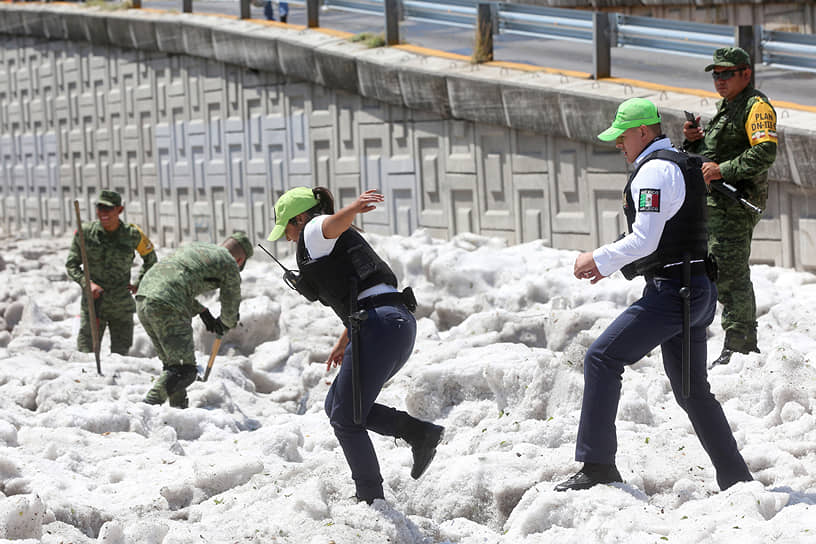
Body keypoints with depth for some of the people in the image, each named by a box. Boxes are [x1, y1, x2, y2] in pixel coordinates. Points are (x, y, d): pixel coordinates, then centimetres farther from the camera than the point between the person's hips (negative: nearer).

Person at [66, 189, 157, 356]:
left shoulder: (133, 235, -4)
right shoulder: (85, 232, -5)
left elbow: (150, 259, 16)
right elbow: (71, 264, 1)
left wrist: (139, 284, 8)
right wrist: (87, 283, -16)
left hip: (122, 306, 1)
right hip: (92, 303, -1)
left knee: (120, 355, 4)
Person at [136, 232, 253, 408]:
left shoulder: (194, 246, 29)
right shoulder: (230, 265, 9)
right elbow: (230, 306, 19)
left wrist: (203, 312, 34)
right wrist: (226, 324, 41)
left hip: (144, 296, 8)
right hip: (167, 307, -8)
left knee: (171, 363, 19)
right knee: (185, 370, -6)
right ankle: (149, 406, -19)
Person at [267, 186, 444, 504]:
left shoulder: (314, 232, 3)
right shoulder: (340, 243, 31)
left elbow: (335, 222, -22)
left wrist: (355, 207, -46)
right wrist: (344, 343, 44)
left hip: (379, 326, -10)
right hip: (401, 323, 10)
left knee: (345, 419, 3)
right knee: (336, 406, 19)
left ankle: (371, 500, 9)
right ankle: (420, 433, 9)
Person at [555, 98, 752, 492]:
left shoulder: (654, 170, -11)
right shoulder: (682, 166, 20)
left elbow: (644, 240, -19)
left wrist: (598, 259, -7)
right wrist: (611, 266, 21)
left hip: (671, 290, -10)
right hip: (699, 289, 10)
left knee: (602, 359, -10)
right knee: (692, 390, 16)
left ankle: (598, 466, -13)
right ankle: (736, 480, 18)